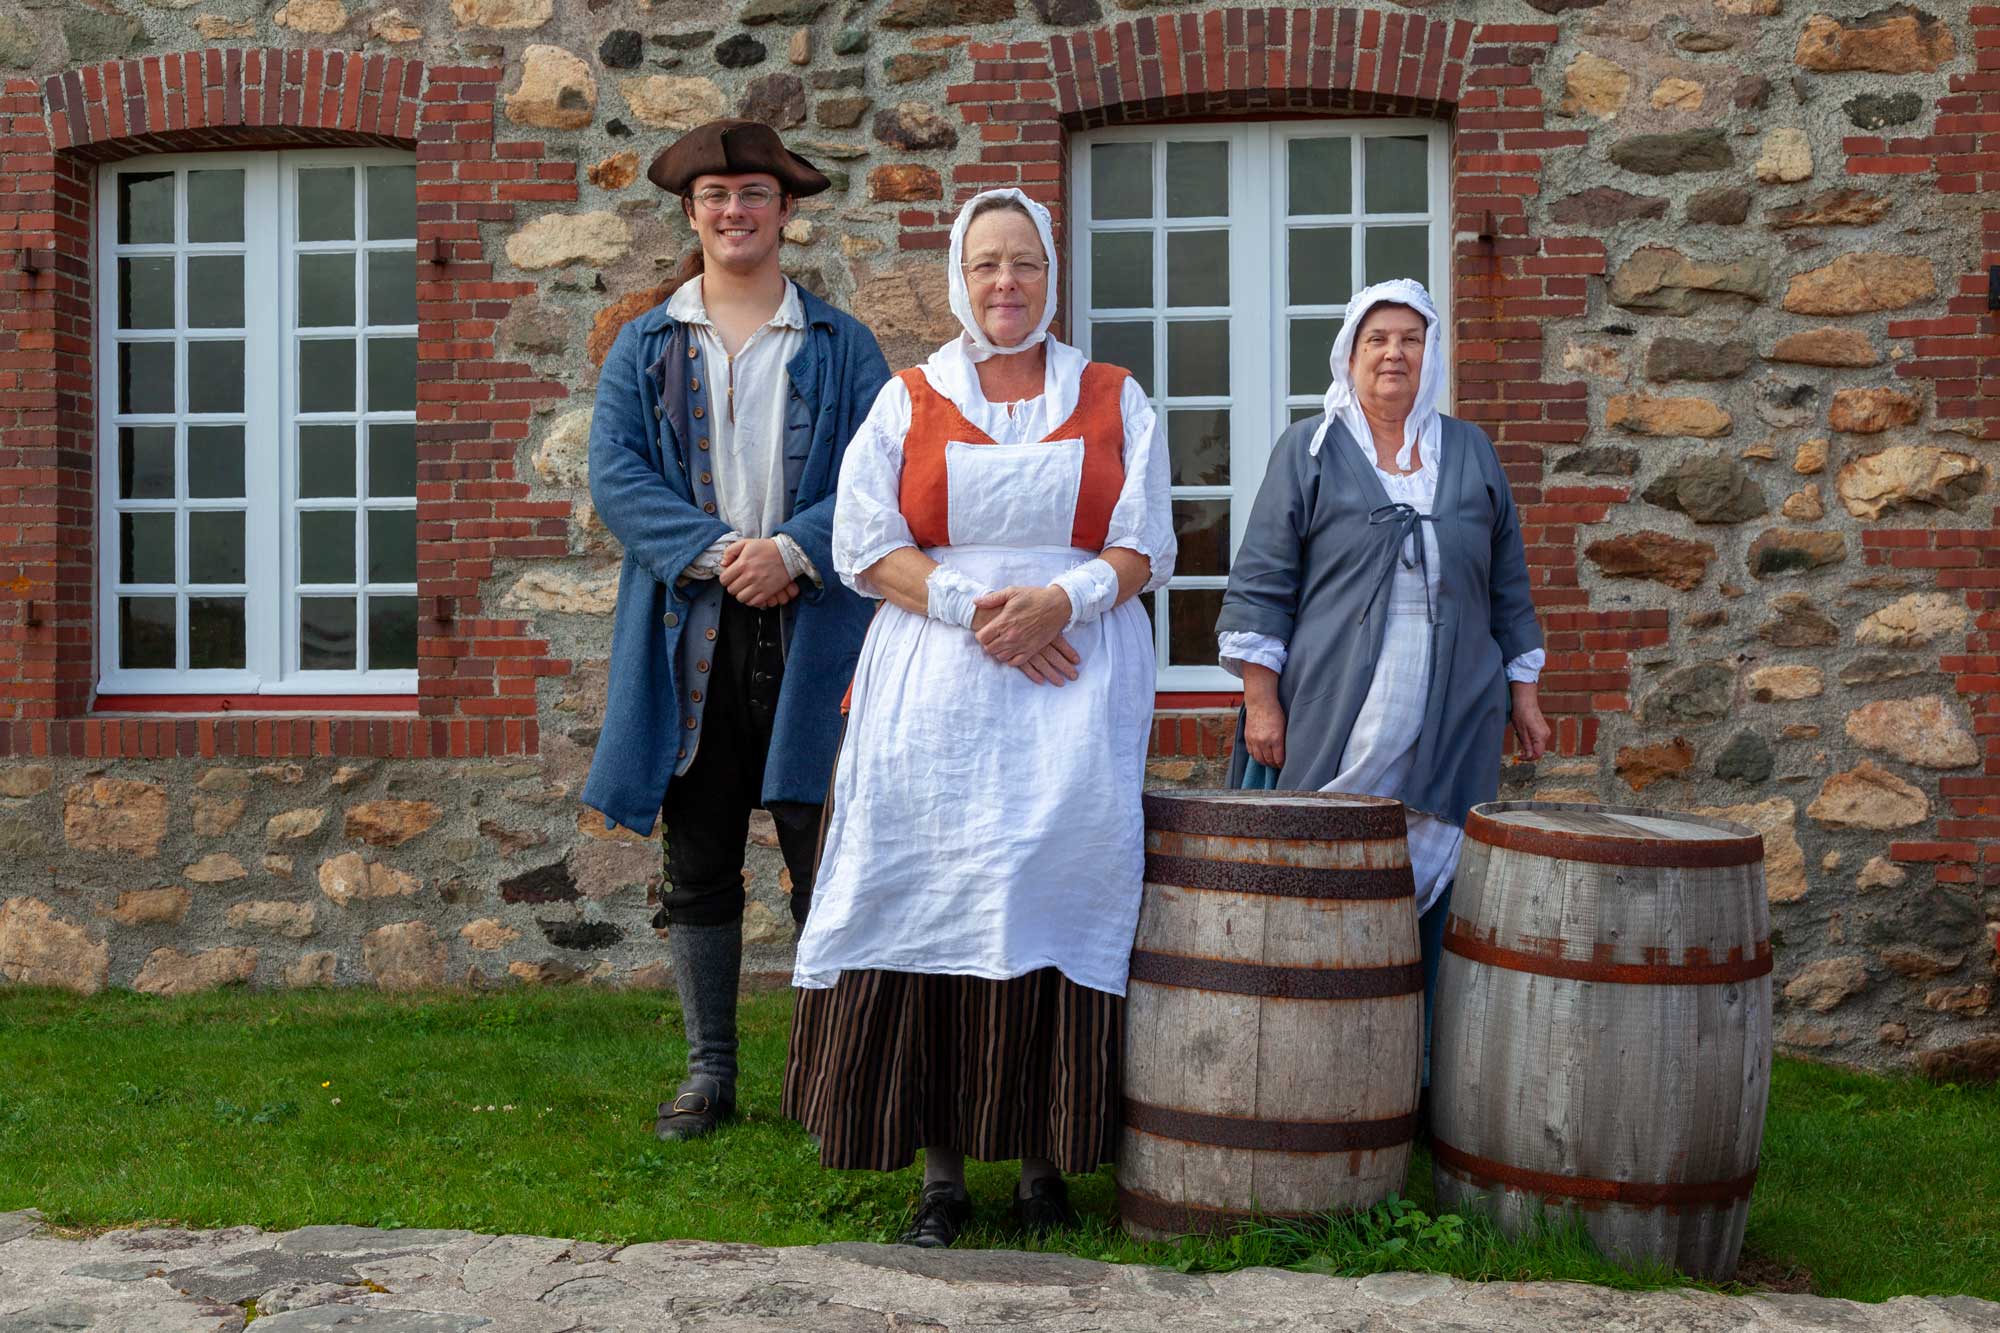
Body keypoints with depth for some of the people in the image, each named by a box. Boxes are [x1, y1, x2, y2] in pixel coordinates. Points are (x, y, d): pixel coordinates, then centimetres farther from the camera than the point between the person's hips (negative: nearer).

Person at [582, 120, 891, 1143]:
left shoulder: (840, 344, 9)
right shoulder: (643, 347, 12)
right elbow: (615, 475, 0)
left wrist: (793, 551, -17)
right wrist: (717, 554, -14)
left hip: (812, 633, -1)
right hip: (689, 636, 2)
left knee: (825, 857, -2)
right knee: (696, 866, 7)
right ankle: (710, 1072, 18)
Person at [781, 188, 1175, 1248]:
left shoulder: (1113, 402, 13)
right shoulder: (909, 402, 12)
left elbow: (1145, 546, 7)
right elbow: (866, 546, 3)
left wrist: (1061, 600, -12)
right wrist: (974, 608, -10)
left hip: (1074, 686, 0)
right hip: (935, 689, 0)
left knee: (1056, 886, -5)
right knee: (939, 900, -5)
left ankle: (1045, 1162, 4)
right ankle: (940, 1171, 2)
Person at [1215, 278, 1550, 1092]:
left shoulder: (1470, 453, 15)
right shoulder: (1309, 451, 5)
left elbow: (1508, 587, 19)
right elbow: (1262, 584, 1)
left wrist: (1523, 693, 15)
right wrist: (1261, 701, -6)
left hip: (1453, 722, 3)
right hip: (1335, 720, -3)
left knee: (1439, 886, 3)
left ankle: (1427, 1071, 12)